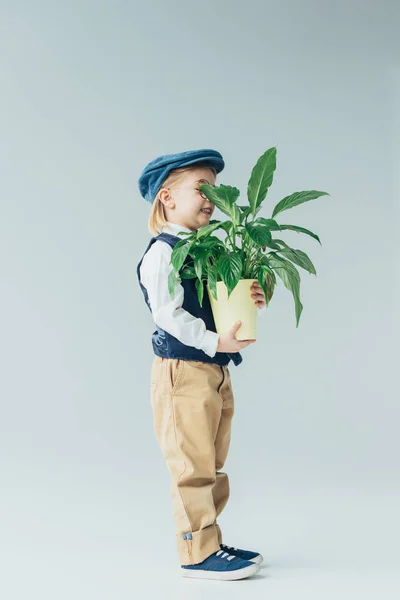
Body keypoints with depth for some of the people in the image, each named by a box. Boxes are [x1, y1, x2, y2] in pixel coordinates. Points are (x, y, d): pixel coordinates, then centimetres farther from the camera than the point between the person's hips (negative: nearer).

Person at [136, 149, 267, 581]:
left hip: (216, 372, 9)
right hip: (183, 372, -9)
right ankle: (198, 553, 7)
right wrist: (214, 341, -24)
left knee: (211, 466, 16)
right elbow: (167, 313, -20)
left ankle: (208, 545, 27)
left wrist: (252, 301, -6)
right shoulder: (162, 252, -12)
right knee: (192, 466, -3)